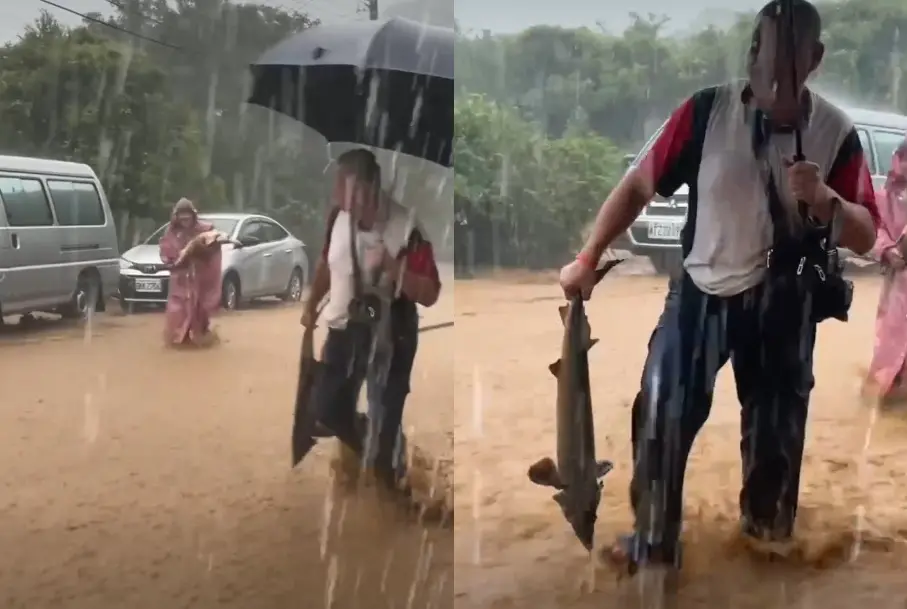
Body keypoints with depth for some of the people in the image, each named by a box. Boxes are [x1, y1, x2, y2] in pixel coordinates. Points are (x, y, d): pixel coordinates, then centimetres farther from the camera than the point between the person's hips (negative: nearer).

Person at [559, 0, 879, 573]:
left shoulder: (836, 133, -12)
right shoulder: (707, 110, -16)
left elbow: (866, 238, -9)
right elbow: (639, 185, -9)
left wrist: (824, 199, -29)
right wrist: (588, 258, -9)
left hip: (782, 301, 1)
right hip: (701, 289, -1)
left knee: (776, 422, 17)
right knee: (660, 415, -2)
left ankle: (767, 522, 44)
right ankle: (653, 543, 16)